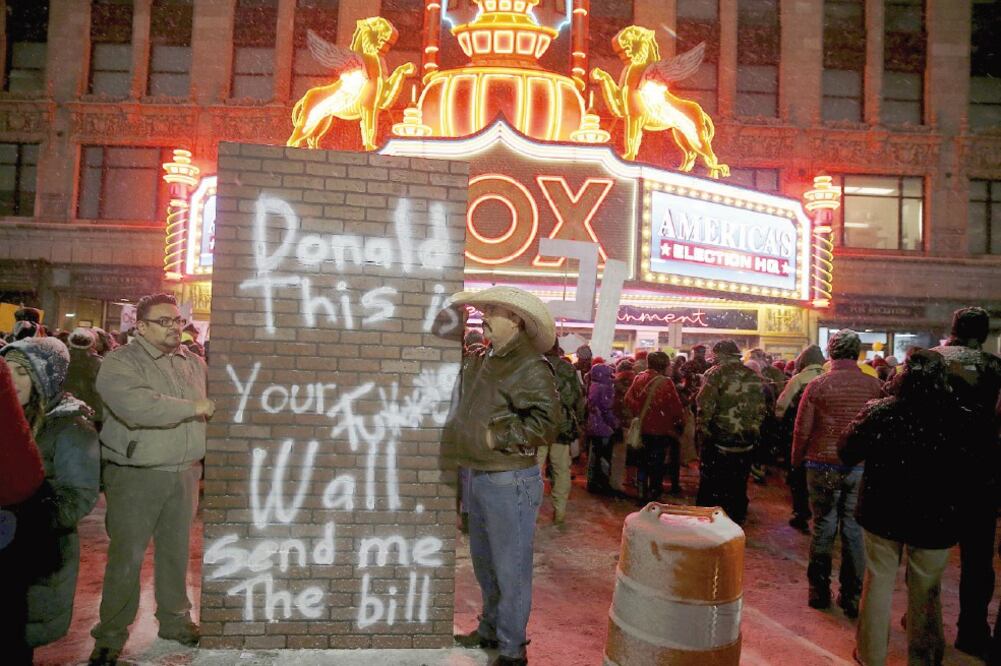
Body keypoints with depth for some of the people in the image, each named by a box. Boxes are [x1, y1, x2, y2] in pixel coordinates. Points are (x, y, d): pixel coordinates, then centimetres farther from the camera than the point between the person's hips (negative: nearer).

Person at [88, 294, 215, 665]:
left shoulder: (194, 363, 7)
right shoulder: (120, 363, -11)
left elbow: (210, 405, 17)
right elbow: (136, 405, -29)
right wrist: (192, 408, -21)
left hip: (184, 473, 5)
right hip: (135, 476, -5)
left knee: (176, 551, 15)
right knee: (126, 556, 4)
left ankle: (175, 619, 32)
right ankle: (111, 635, 22)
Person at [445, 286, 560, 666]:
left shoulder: (530, 367, -15)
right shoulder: (480, 362, 10)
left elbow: (546, 422, -22)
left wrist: (495, 438, -19)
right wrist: (459, 437, 7)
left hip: (510, 482, -8)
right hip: (479, 477, 8)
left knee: (510, 568, 5)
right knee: (484, 563, 22)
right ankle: (490, 630, 41)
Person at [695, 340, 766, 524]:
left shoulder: (715, 374, -7)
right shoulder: (754, 377, 8)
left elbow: (705, 408, -13)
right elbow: (760, 410, 10)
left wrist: (702, 434, -5)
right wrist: (753, 432, 18)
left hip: (718, 442, -5)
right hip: (746, 443, 5)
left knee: (711, 488, 4)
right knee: (738, 488, 14)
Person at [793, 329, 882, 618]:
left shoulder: (817, 386, -9)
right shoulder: (875, 385, -4)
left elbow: (802, 430, -6)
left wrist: (797, 461, 9)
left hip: (824, 465, -1)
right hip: (861, 467, 1)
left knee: (823, 528, 10)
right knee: (854, 529, 10)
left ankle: (819, 591, 20)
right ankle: (851, 597, 18)